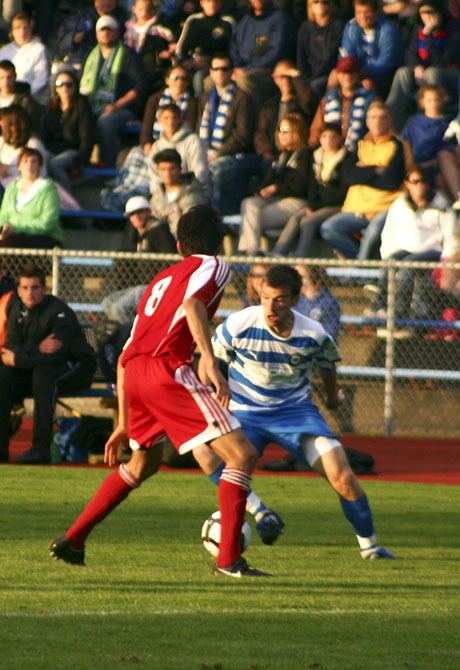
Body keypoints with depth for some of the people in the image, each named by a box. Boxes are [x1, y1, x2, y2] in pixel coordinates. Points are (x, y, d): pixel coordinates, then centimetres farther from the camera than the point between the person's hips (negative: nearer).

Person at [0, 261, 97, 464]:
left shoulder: (59, 312, -21)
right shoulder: (17, 309, -1)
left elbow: (57, 354, -31)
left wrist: (17, 359, -26)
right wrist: (38, 348, -27)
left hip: (76, 370, -6)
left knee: (42, 372, -37)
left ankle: (41, 446, -38)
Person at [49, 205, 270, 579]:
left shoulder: (161, 280, 31)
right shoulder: (213, 267, 9)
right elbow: (192, 303, -16)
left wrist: (124, 423, 35)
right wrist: (211, 364, -25)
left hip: (134, 373, 8)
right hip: (168, 368, -8)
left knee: (144, 463, 32)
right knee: (242, 455, -6)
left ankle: (73, 540, 33)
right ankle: (229, 559, -15)